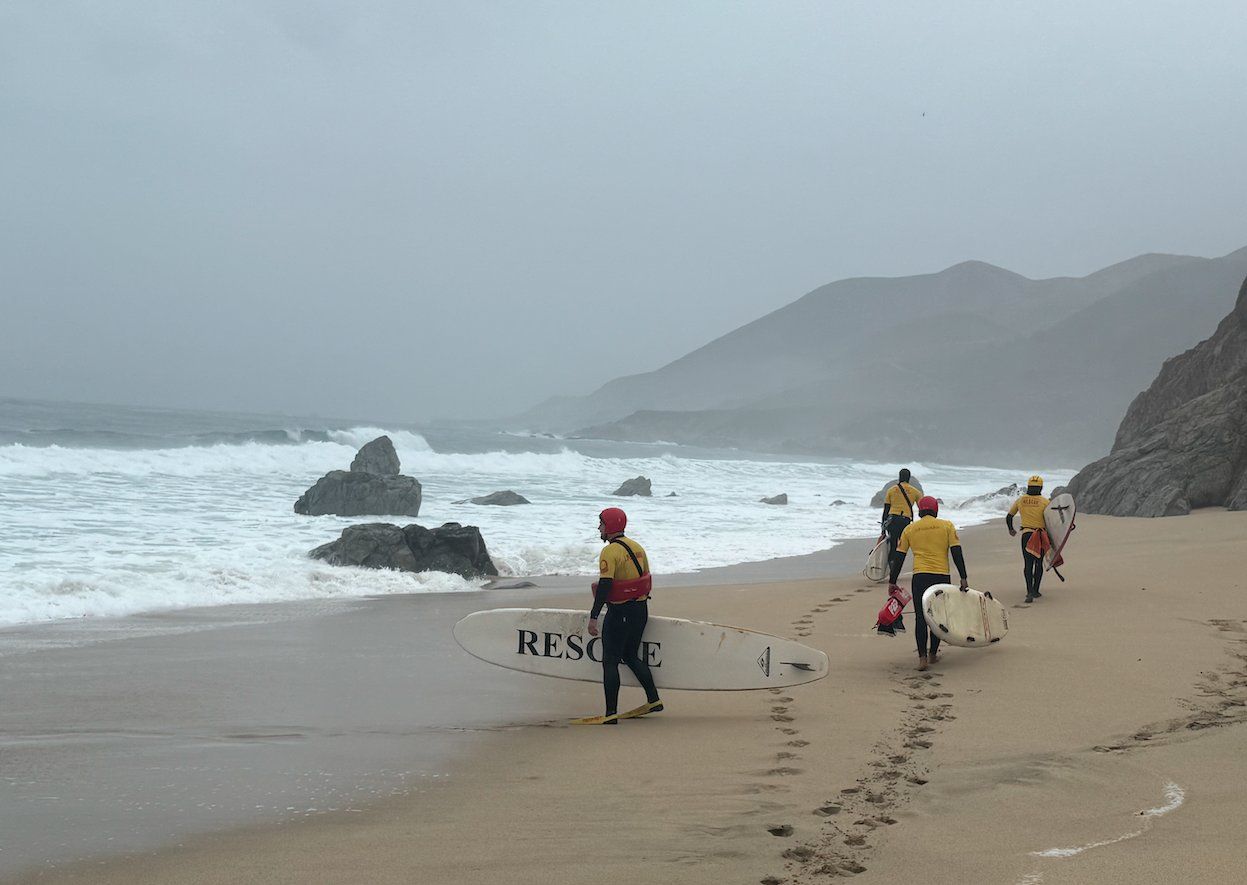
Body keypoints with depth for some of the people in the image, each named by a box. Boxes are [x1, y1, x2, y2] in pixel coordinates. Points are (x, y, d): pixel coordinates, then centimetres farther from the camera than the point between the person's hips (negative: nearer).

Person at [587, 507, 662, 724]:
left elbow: (604, 586, -23)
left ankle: (611, 713, -2)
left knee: (610, 661, 0)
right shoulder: (637, 547, 9)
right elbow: (646, 578, 15)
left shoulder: (610, 552, -16)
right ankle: (653, 700, 21)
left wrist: (593, 617, -22)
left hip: (620, 613, -8)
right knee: (631, 656, 22)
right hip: (641, 609, 8)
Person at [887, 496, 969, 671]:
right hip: (942, 576, 0)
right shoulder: (947, 526, 6)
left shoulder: (909, 529, 10)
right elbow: (957, 553, -1)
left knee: (921, 617, 1)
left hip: (920, 577, 0)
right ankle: (933, 654, 23)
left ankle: (922, 657, -8)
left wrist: (892, 582, 15)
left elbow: (898, 557, 9)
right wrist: (963, 578, 1)